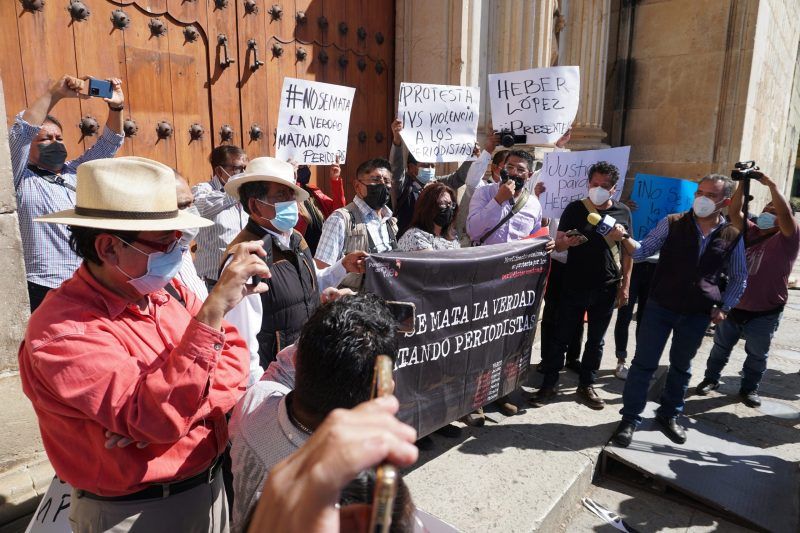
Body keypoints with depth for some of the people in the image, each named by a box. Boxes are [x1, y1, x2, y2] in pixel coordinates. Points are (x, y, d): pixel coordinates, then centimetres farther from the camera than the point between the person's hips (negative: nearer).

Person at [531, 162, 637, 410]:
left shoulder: (623, 212, 4)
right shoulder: (575, 209, -1)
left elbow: (628, 252, 10)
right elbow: (558, 244, -1)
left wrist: (625, 285, 5)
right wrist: (569, 241, -24)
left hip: (606, 289, 2)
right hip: (574, 286, -2)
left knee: (595, 340, 12)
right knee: (561, 337, 3)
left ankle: (586, 386, 26)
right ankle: (548, 385, 14)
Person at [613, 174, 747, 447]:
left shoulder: (732, 236, 0)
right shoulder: (672, 223, -6)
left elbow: (739, 278, 12)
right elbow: (642, 252, -7)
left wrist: (725, 307, 3)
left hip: (698, 313, 2)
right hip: (660, 306, -2)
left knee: (681, 366, 16)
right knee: (644, 362, 1)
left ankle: (669, 415, 34)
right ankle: (630, 418, 13)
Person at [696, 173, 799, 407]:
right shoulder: (751, 232, 5)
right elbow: (734, 213, -3)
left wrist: (770, 184, -24)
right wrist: (743, 185, -12)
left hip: (764, 314, -4)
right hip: (734, 306, 4)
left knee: (757, 356, 12)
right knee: (721, 346, 16)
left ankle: (749, 388, 30)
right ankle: (711, 379, 32)